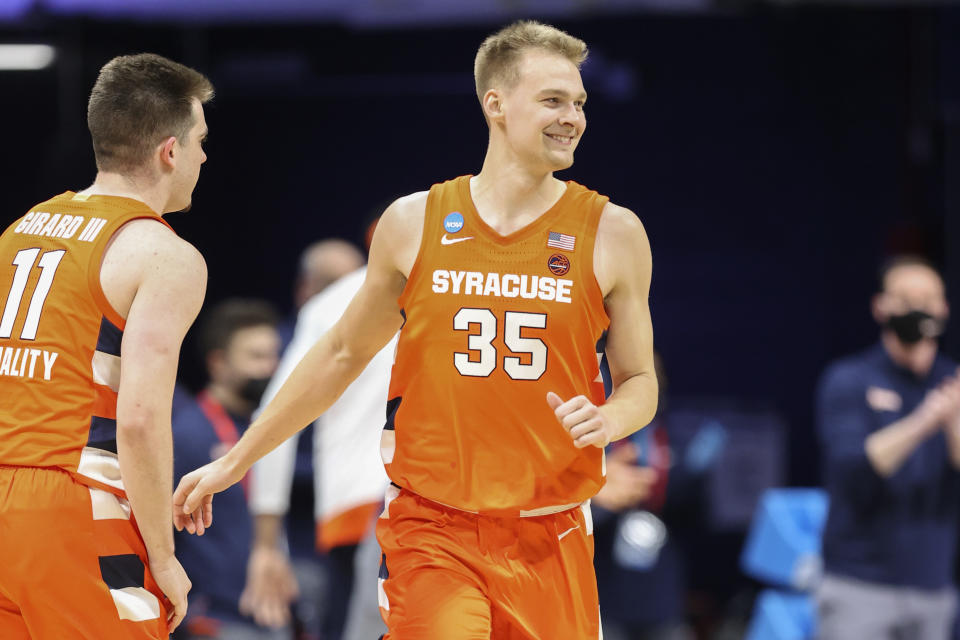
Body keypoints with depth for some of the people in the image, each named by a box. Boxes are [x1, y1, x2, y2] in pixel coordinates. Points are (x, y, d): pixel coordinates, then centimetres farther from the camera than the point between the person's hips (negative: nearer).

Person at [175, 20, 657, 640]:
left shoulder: (613, 233, 1)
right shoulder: (414, 223, 3)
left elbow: (640, 382, 9)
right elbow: (344, 354, 16)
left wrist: (607, 420, -15)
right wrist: (235, 461, 19)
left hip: (549, 541, 1)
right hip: (432, 534, -1)